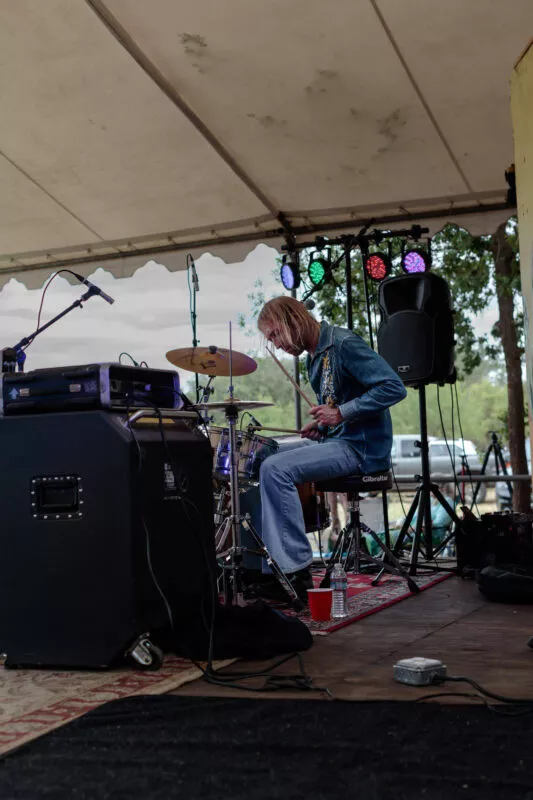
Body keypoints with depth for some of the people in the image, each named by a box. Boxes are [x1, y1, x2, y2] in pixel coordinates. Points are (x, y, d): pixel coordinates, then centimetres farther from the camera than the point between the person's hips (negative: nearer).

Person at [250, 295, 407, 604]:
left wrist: (341, 413, -24)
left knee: (275, 470, -24)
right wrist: (320, 425, 6)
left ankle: (296, 572, -22)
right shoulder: (314, 357, 15)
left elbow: (394, 387, -21)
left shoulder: (343, 344, -14)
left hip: (360, 448, -10)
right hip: (334, 441, 10)